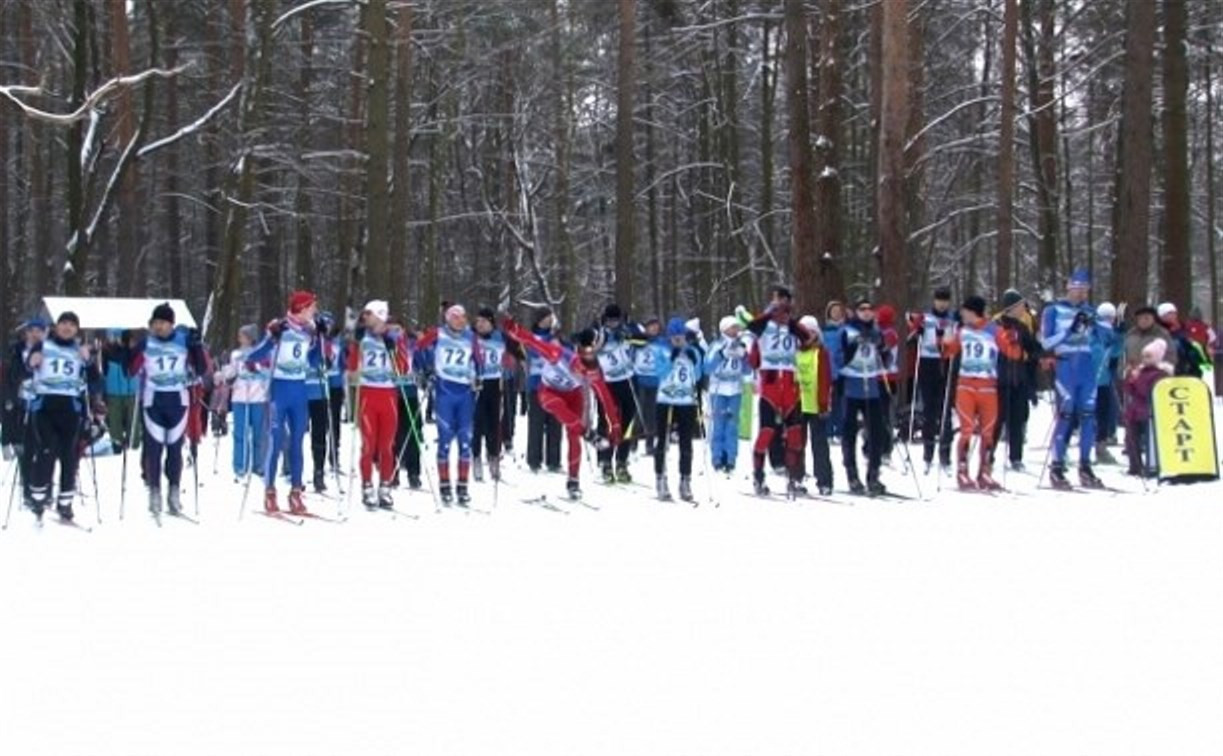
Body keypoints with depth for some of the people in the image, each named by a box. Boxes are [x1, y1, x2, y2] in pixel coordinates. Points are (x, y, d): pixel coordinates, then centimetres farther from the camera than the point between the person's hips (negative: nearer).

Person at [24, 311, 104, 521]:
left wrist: (88, 361, -13)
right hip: (44, 404, -2)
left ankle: (65, 502, 10)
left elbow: (94, 380, 5)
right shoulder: (42, 346, 7)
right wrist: (31, 364, -20)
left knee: (70, 456, 2)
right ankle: (38, 495, -2)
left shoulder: (82, 350, 12)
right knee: (45, 451, -15)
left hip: (72, 407, 2)